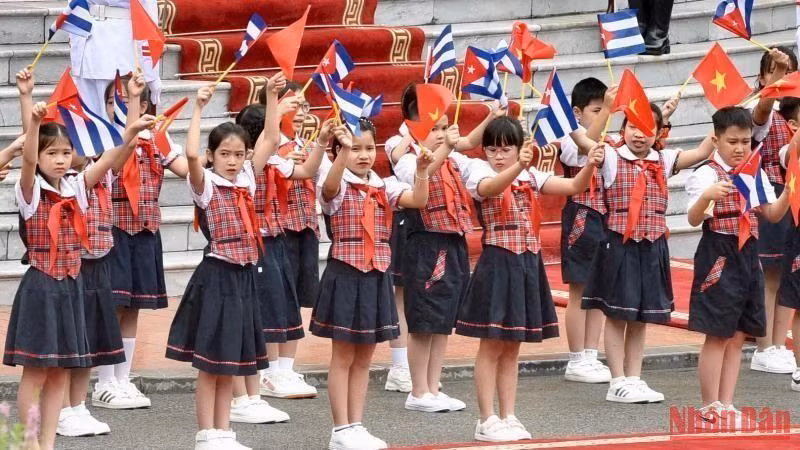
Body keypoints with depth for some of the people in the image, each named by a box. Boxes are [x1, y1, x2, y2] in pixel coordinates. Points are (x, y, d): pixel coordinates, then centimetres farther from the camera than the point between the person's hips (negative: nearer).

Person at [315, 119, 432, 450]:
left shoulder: (385, 186, 6)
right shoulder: (337, 185, -8)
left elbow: (418, 201, -8)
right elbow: (330, 187, -32)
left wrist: (421, 172, -26)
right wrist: (344, 151, -47)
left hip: (377, 276, 5)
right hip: (345, 274, -5)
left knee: (364, 359, 11)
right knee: (343, 358, 1)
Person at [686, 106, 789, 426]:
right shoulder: (707, 174, -9)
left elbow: (773, 215, 13)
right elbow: (694, 219, -18)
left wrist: (788, 193, -5)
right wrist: (706, 196, -37)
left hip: (748, 256, 7)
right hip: (719, 256, -7)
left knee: (738, 336, 9)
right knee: (717, 335, -3)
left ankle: (725, 405, 14)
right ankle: (710, 406, 5)